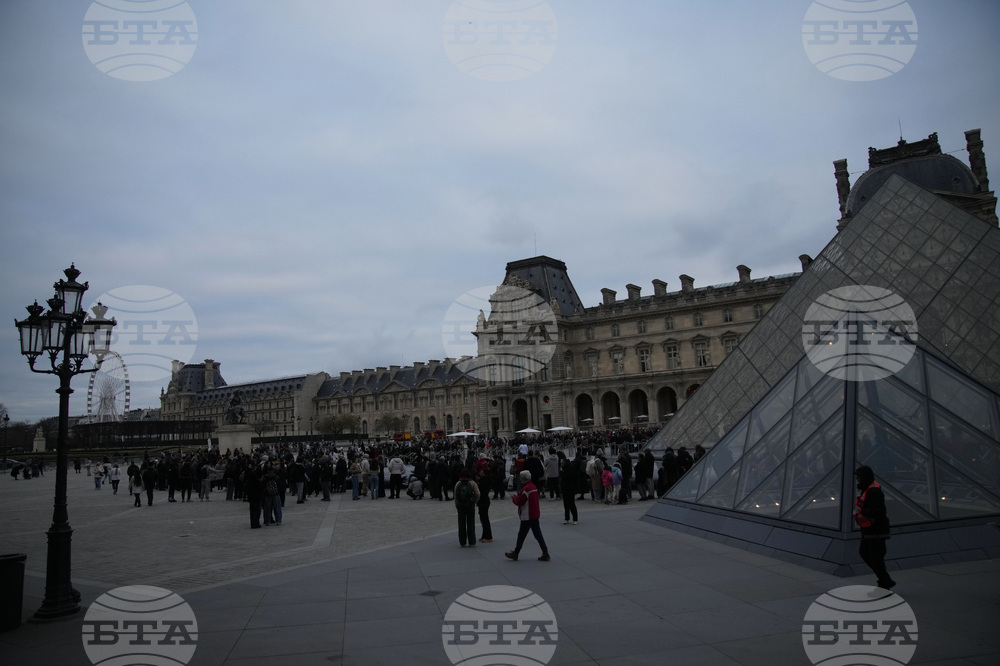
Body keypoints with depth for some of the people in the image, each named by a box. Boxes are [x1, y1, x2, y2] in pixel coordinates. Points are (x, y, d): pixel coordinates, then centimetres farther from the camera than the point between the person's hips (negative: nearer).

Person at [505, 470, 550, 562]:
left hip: (527, 517, -9)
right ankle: (545, 553, 7)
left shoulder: (526, 489, -20)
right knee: (537, 534, 10)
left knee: (521, 535, 4)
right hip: (535, 515, 9)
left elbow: (519, 502, -18)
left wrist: (513, 499, 1)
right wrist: (518, 497, 12)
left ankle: (515, 553, 16)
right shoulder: (533, 487, 10)